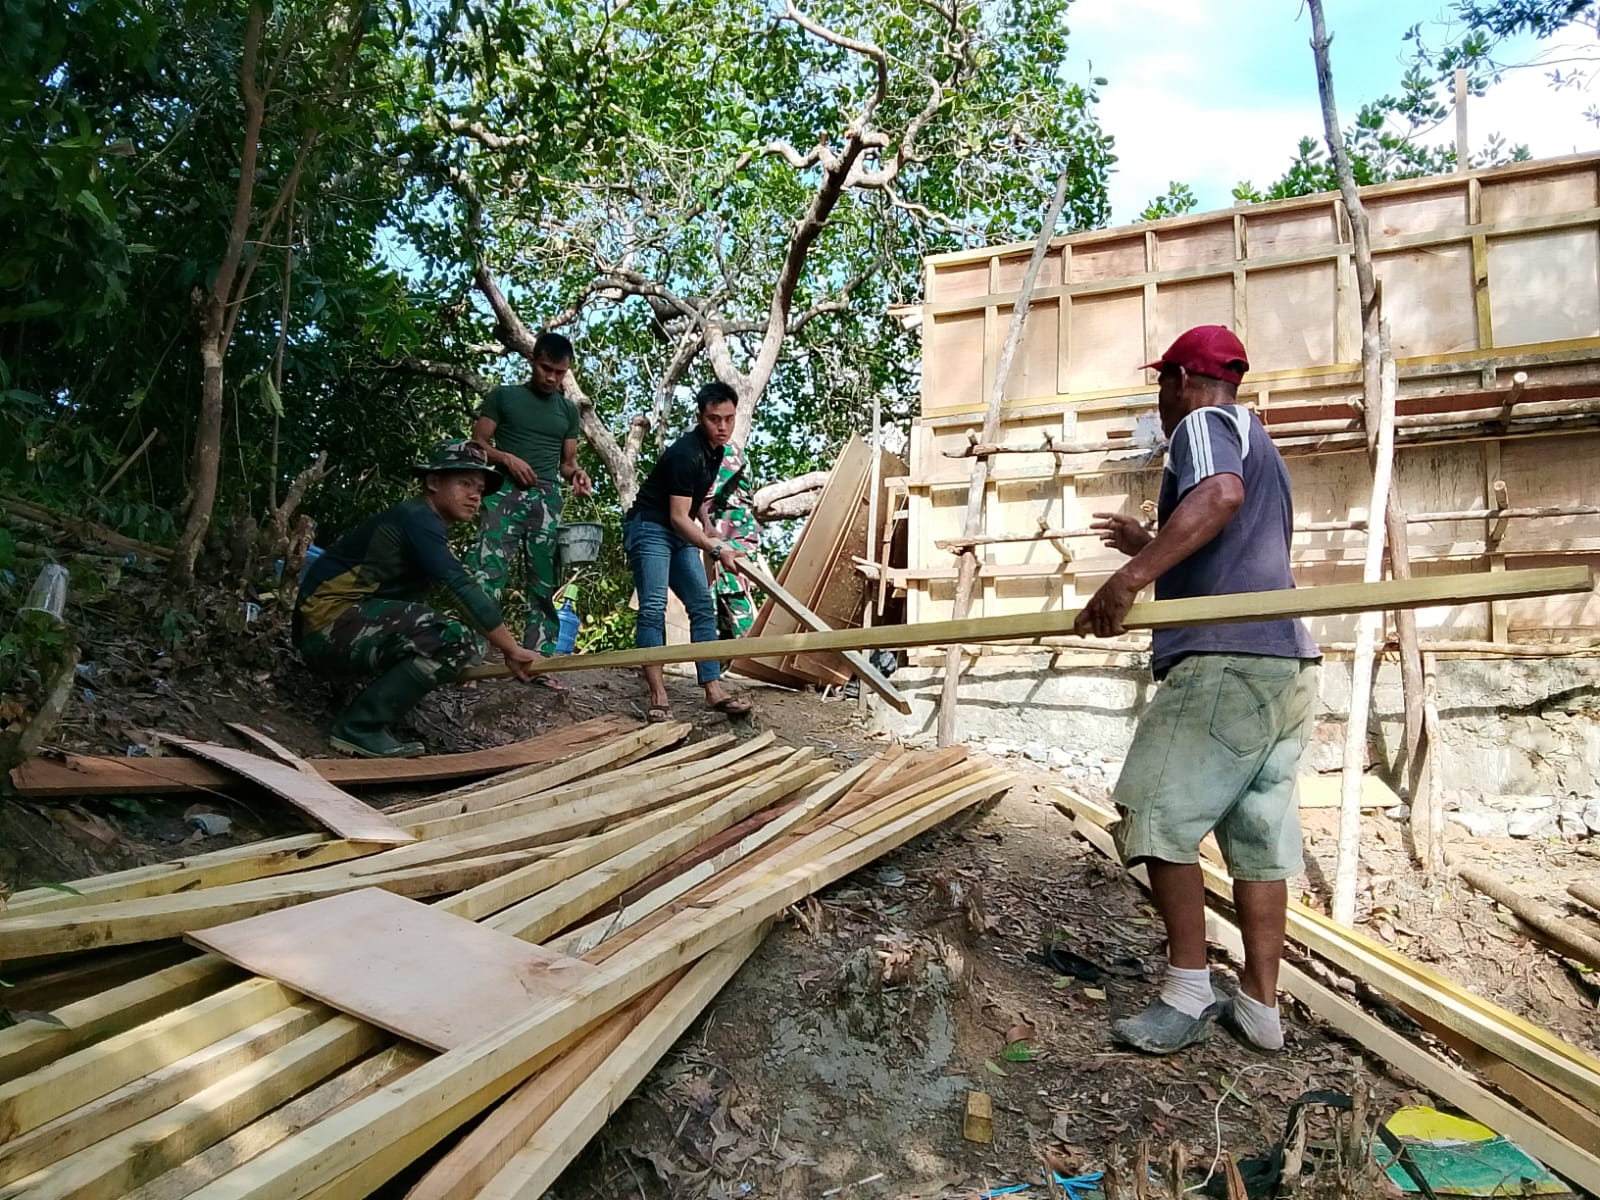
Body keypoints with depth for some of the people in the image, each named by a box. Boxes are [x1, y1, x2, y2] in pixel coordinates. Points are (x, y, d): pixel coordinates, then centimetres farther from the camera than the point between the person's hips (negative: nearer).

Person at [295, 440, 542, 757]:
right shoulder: (417, 518, -13)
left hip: (334, 632, 10)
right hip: (328, 624, -10)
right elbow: (462, 588, -23)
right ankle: (359, 728, -15)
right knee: (454, 638, -24)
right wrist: (512, 651, -22)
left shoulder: (422, 526, 17)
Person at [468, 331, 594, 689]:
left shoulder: (568, 410, 17)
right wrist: (507, 458, -13)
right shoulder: (504, 397, 7)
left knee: (545, 583, 2)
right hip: (506, 493, -4)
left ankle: (540, 660, 7)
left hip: (547, 499, 4)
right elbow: (476, 444, 5)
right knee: (488, 574, -15)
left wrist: (577, 473, -4)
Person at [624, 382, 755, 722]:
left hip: (679, 535, 9)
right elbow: (678, 517, -24)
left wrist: (706, 522, 8)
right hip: (649, 528, -9)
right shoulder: (686, 453, -22)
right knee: (653, 609, -17)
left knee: (703, 606, 1)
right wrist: (716, 550, -29)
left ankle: (714, 690, -1)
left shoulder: (715, 450, 6)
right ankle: (658, 697, -19)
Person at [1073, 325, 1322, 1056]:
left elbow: (1220, 495, -24)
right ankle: (1260, 1004, 14)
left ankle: (1189, 992, -3)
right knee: (1259, 834, 9)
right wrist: (1148, 549, 42)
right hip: (1284, 664, 10)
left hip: (1226, 661, -10)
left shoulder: (1204, 423, 1)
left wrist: (1132, 576, -32)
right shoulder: (1259, 445, 31)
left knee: (1156, 814, -7)